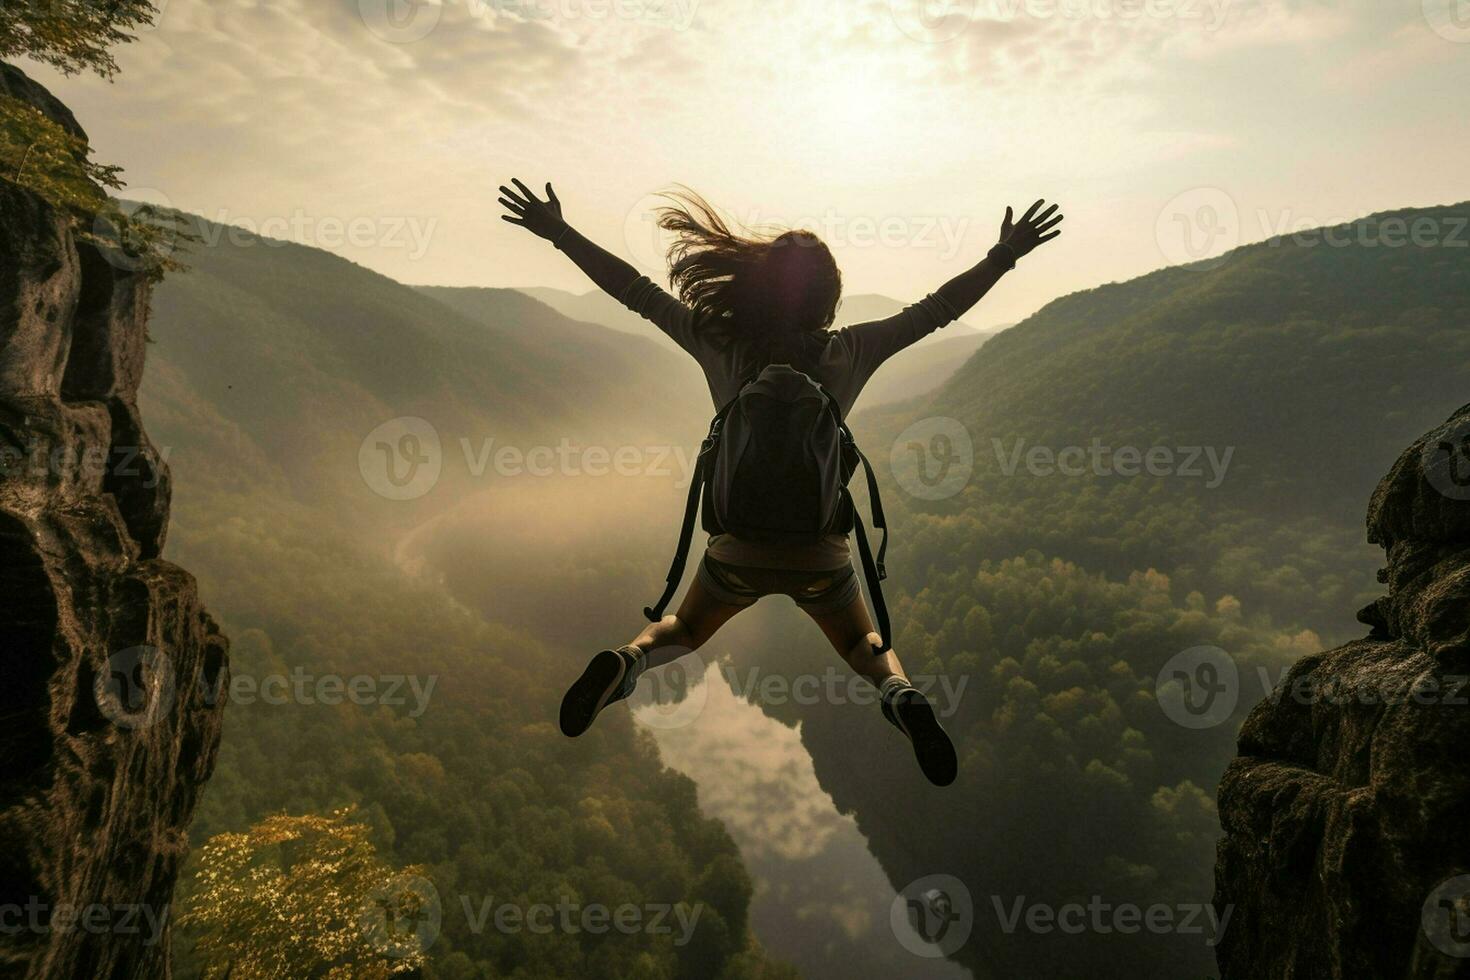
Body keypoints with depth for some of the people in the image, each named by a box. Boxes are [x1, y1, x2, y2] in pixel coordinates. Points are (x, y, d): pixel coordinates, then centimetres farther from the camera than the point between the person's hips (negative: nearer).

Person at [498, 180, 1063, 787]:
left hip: (738, 550, 0)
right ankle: (900, 694, -9)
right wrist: (1005, 256, 9)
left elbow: (635, 290, -3)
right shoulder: (849, 353, -8)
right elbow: (938, 308, -1)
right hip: (822, 555, 0)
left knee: (685, 630, 28)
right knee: (862, 643, 27)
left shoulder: (722, 344, -8)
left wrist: (558, 233, 5)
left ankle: (628, 661, -8)